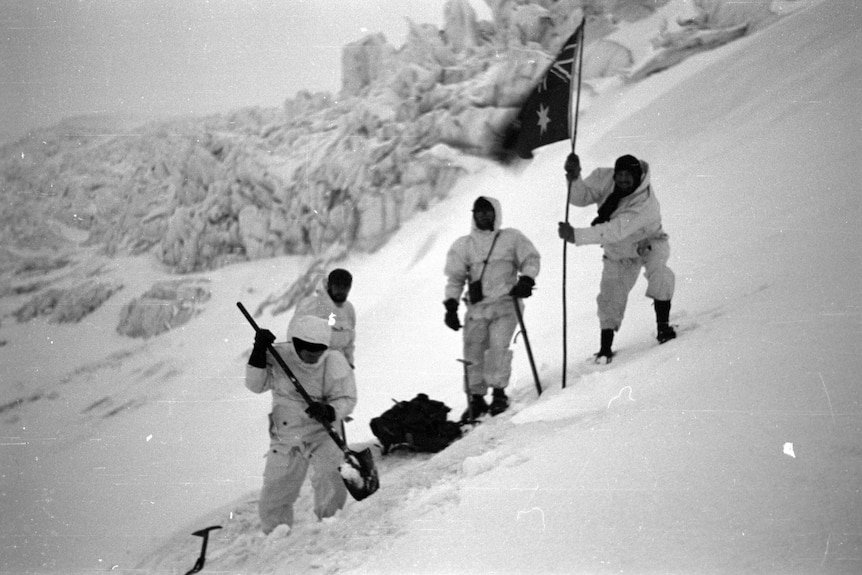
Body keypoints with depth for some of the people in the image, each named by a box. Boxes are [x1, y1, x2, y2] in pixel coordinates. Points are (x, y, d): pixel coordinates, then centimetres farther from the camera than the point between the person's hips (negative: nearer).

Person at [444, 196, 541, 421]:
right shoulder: (463, 245, 13)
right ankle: (476, 398, 7)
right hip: (476, 307, 2)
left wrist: (526, 280, -8)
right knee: (473, 350, -3)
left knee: (498, 346, -18)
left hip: (505, 303, -2)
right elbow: (455, 278, 13)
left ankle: (499, 392, -7)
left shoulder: (512, 238, 10)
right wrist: (451, 305, 2)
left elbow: (531, 259, 11)